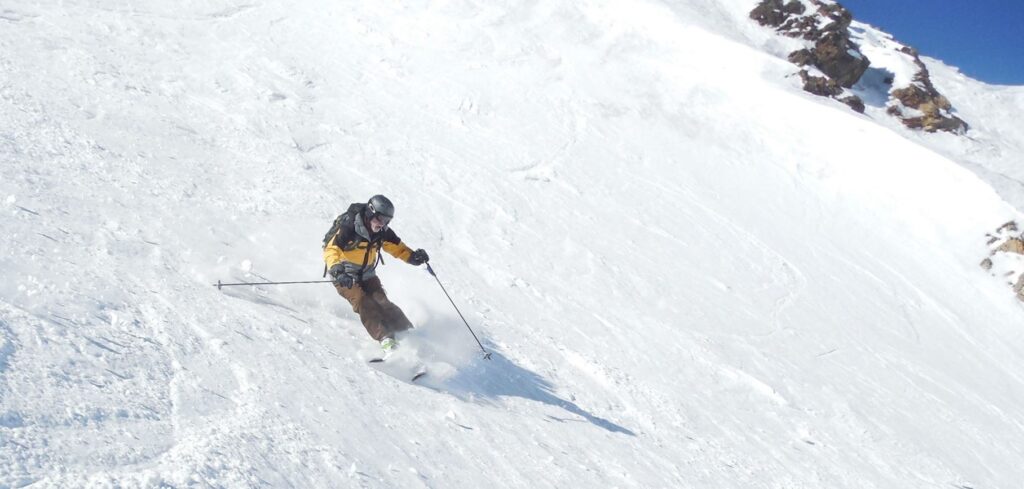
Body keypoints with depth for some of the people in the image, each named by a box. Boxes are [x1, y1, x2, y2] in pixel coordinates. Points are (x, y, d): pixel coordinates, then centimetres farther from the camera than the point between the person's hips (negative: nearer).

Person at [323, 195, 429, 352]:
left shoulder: (382, 232, -7)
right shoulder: (349, 228, -24)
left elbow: (397, 247, 4)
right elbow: (331, 250, -28)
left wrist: (413, 256, -17)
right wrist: (337, 270, -46)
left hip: (367, 275, 4)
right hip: (345, 277, -4)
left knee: (381, 302, -15)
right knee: (362, 302, -25)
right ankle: (385, 339, -34)